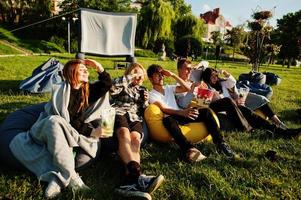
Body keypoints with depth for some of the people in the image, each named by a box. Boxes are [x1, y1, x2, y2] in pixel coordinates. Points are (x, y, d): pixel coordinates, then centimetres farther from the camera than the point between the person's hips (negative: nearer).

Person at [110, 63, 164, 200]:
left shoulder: (142, 90, 31)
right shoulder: (122, 86, 20)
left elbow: (144, 113, 28)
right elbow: (112, 87, -6)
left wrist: (145, 102, 7)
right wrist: (130, 77, -1)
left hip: (135, 118, 3)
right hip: (119, 113, -2)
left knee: (135, 138, -34)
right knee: (124, 134, -39)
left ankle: (131, 181, -58)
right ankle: (137, 175, -60)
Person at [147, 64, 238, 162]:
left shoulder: (168, 88, 20)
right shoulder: (152, 94, 1)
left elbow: (186, 88, 10)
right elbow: (163, 109, -16)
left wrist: (173, 75, 5)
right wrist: (182, 112, -33)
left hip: (180, 115, 6)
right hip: (170, 118, -6)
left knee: (206, 111, -15)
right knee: (167, 119, -42)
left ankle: (220, 143, -23)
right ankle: (189, 149, -56)